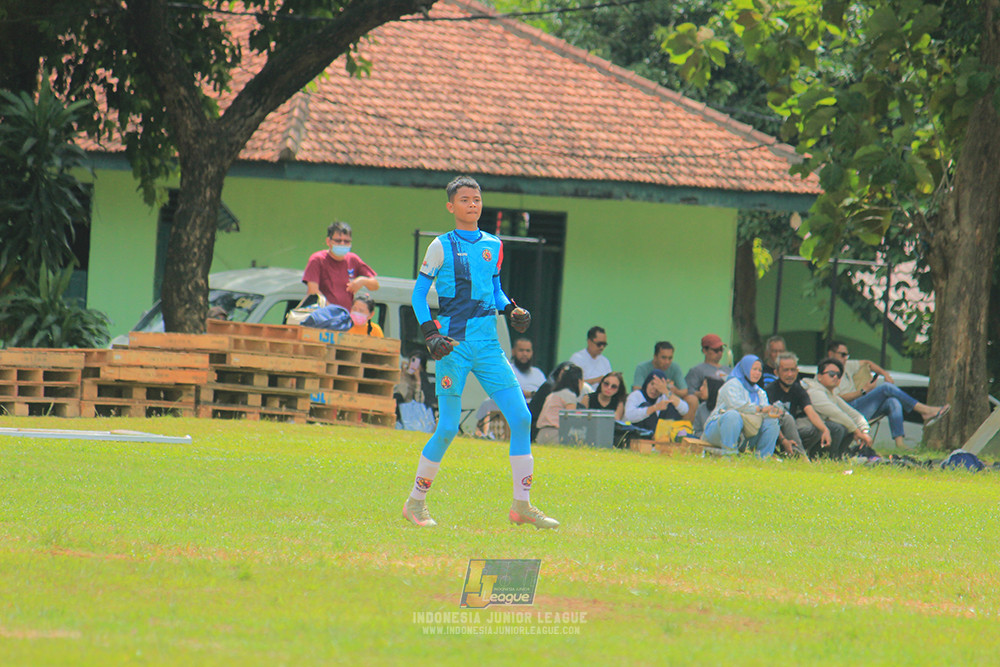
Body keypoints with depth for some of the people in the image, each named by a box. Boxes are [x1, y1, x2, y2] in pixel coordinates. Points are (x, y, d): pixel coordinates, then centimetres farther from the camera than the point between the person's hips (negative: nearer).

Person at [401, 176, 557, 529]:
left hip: (488, 344, 5)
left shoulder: (493, 245, 13)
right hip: (454, 345, -5)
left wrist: (511, 310, 5)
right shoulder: (442, 246, -1)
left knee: (521, 418, -4)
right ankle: (415, 503, 10)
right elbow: (418, 294, 1)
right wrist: (431, 334, -11)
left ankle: (522, 505, 3)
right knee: (448, 428, -7)